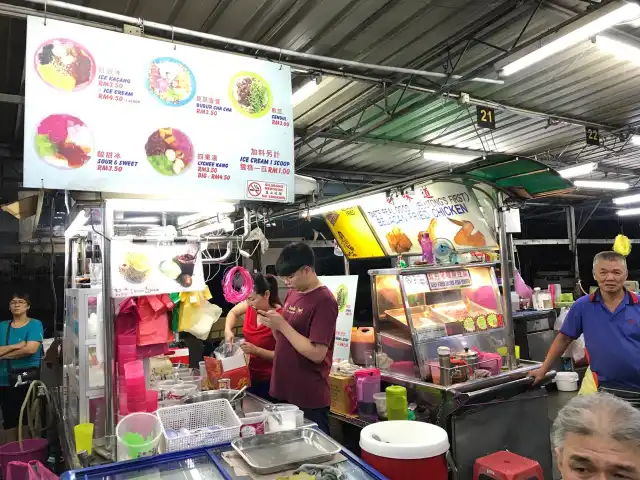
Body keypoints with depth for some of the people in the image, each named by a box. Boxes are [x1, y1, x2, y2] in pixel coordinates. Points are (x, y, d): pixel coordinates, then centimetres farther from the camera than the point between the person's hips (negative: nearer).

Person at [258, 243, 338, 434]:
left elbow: (317, 354, -23)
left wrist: (282, 325, -21)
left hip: (309, 399, -8)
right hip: (283, 391, 8)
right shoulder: (292, 293, 7)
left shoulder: (324, 301, -18)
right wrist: (273, 323, -6)